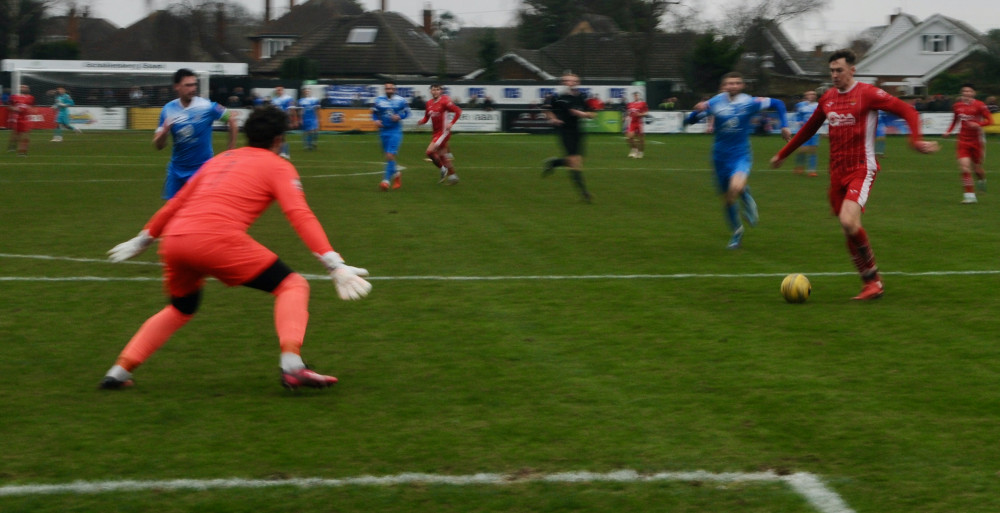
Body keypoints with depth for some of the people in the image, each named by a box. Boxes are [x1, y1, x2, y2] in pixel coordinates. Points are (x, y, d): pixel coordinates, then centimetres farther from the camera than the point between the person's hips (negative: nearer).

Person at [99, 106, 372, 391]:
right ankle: (292, 366, -17)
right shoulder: (278, 166, 13)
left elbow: (177, 201, 35)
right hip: (217, 238, -6)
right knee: (292, 285, 4)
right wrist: (335, 264, -10)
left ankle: (119, 371, 24)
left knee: (181, 308, 31)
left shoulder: (221, 159, 30)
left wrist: (143, 240, 45)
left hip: (173, 239, 6)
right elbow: (300, 215, -3)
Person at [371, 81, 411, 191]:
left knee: (390, 155, -15)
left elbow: (406, 112, 7)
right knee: (388, 156, 10)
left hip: (395, 131, -3)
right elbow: (374, 113, 11)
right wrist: (376, 120, -8)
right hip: (383, 131, 3)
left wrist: (399, 116, -12)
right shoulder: (378, 100, 3)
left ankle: (386, 180, -15)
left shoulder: (400, 100, -2)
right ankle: (396, 174, 35)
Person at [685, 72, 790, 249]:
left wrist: (784, 126, -3)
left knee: (736, 188, -32)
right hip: (721, 156, 3)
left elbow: (777, 103, 5)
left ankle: (746, 196, 5)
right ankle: (736, 233, 35)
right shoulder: (715, 103, -4)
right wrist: (697, 111, -25)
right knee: (727, 199, 11)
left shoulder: (750, 102, -8)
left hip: (741, 155, -3)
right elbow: (690, 120, -4)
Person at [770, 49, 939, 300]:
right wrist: (782, 154, 32)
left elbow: (908, 111, -9)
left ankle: (873, 277, -6)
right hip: (837, 172, 7)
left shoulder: (867, 93, -7)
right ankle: (871, 283, 18)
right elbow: (809, 129, 27)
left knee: (849, 221, -24)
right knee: (849, 231, 6)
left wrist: (916, 140, -26)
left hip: (861, 169, -6)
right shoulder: (828, 97, 12)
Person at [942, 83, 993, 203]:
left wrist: (978, 124, -27)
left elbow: (990, 120, -10)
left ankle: (982, 180, 45)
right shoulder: (957, 106, 3)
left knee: (977, 168, 8)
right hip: (963, 141, 2)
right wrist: (948, 131, 7)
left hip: (977, 141, -2)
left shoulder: (979, 105, -10)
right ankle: (969, 194, -9)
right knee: (965, 167, -14)